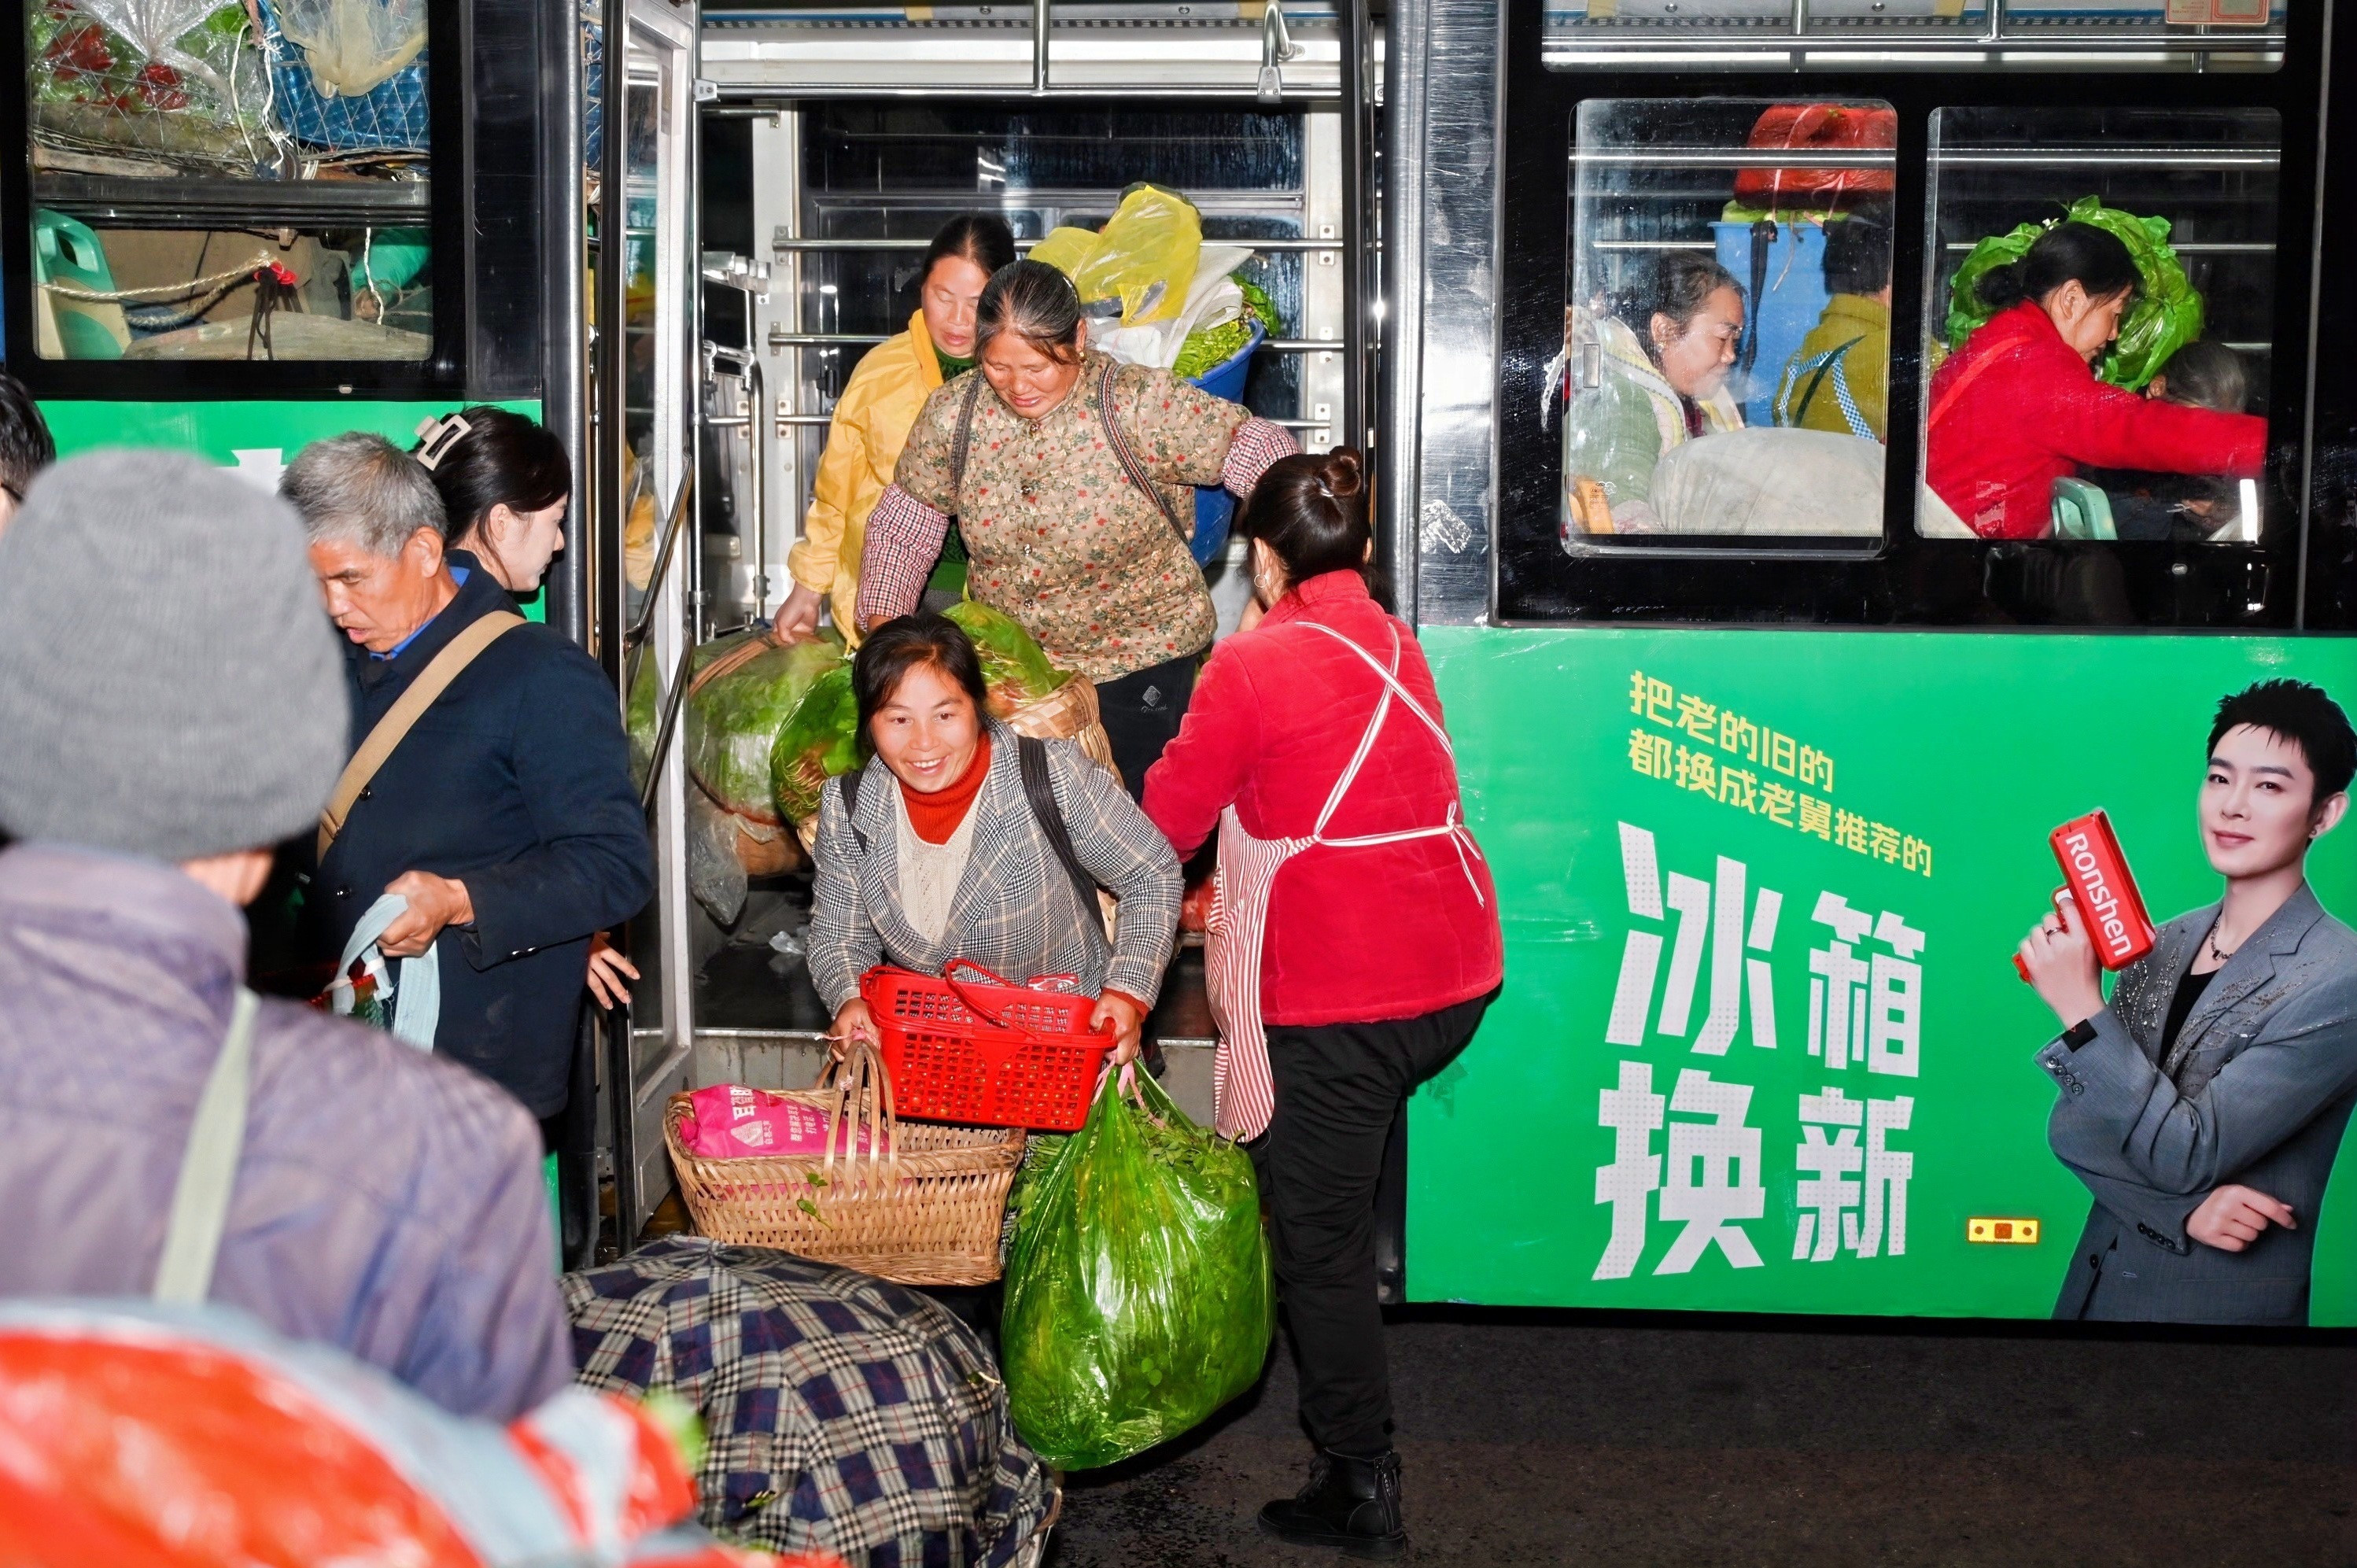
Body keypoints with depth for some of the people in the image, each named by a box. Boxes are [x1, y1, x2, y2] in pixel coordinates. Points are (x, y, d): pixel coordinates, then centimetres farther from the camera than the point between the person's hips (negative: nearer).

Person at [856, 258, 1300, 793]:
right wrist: (883, 629, -11)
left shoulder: (1140, 406, -19)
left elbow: (1263, 452, -16)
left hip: (1138, 663, -3)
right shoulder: (952, 414, -7)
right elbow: (901, 530, 3)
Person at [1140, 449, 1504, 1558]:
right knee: (1344, 1206, 24)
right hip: (1457, 976, 7)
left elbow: (1167, 823, -2)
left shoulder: (1253, 664, -10)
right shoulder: (1396, 646, 11)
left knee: (1319, 1246, 5)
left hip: (1335, 1001, -7)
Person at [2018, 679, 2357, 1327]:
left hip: (2223, 1303, -5)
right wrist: (2184, 1208, -18)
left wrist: (2082, 1009, -22)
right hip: (2096, 1282, 5)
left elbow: (2187, 1157, -20)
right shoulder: (2164, 942, 0)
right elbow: (2073, 1125, -2)